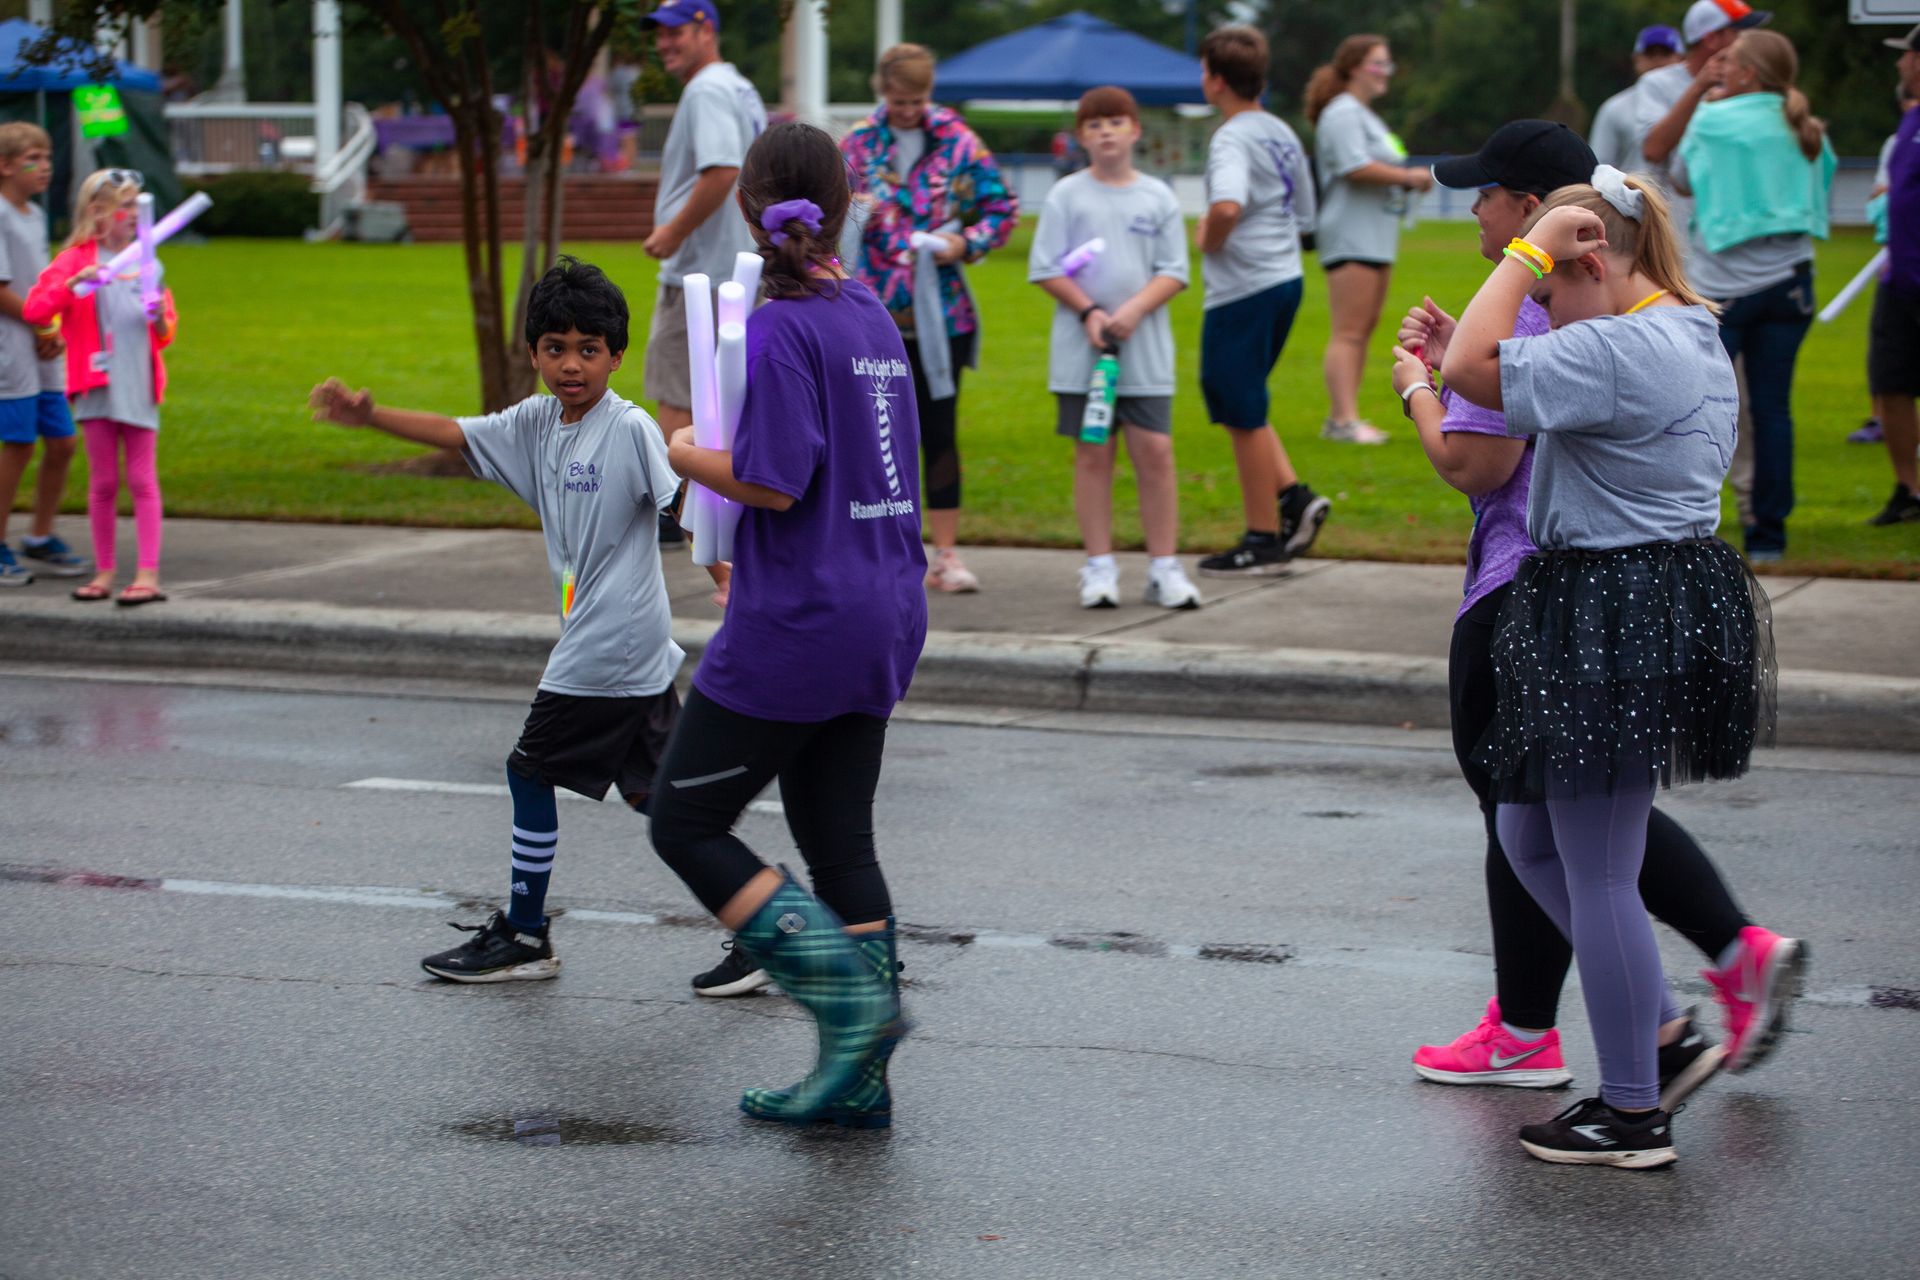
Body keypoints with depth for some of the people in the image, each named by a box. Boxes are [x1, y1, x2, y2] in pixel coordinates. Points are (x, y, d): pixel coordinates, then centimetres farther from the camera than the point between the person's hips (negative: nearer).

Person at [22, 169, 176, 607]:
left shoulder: (146, 264, 12)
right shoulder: (77, 260, 1)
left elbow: (164, 334, 19)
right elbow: (34, 311, -10)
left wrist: (161, 318, -5)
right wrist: (75, 283, -23)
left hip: (140, 387, 2)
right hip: (97, 386, -2)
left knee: (143, 481, -2)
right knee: (103, 483, 4)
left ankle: (148, 574, -6)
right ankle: (105, 570, 13)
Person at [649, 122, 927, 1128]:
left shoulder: (783, 328, -15)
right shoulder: (873, 317, 10)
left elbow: (775, 481, -21)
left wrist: (691, 457, -3)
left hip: (795, 626, -8)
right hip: (885, 615, 8)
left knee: (686, 824, 3)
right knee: (838, 838, 13)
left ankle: (848, 996, -9)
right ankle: (859, 1077, 13)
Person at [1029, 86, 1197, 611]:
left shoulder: (1158, 197, 6)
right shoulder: (1066, 195, 4)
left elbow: (1174, 272, 3)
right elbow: (1046, 268, 1)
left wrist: (1134, 310, -13)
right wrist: (1087, 311, -12)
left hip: (1145, 350, 1)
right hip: (1081, 350, 0)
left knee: (1155, 451, -3)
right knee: (1093, 454, 3)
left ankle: (1164, 568, 3)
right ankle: (1100, 567, 9)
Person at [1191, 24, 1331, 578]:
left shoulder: (1233, 140, -16)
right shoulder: (1282, 134, 12)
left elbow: (1228, 204, -36)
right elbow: (1304, 216, 20)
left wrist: (1210, 239, -17)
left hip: (1243, 291, -9)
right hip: (1286, 278, 9)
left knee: (1244, 417, 2)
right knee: (1239, 403, 21)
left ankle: (1263, 541, 9)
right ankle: (1293, 495, 10)